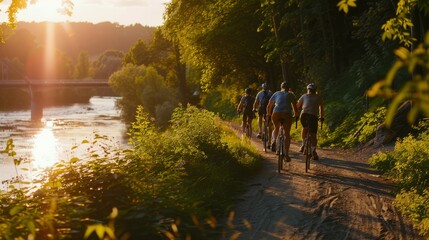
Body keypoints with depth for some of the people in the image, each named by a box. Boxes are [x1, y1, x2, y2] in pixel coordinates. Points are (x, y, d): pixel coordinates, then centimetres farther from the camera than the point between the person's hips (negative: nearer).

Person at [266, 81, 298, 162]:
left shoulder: (276, 94, 21)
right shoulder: (290, 95, 18)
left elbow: (269, 106, 25)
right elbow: (295, 107, 17)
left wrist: (268, 114, 40)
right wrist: (296, 115, 34)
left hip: (276, 113, 1)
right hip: (287, 114, -1)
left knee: (276, 129, 28)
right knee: (287, 134, 6)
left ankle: (273, 141, -2)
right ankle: (286, 154, -2)